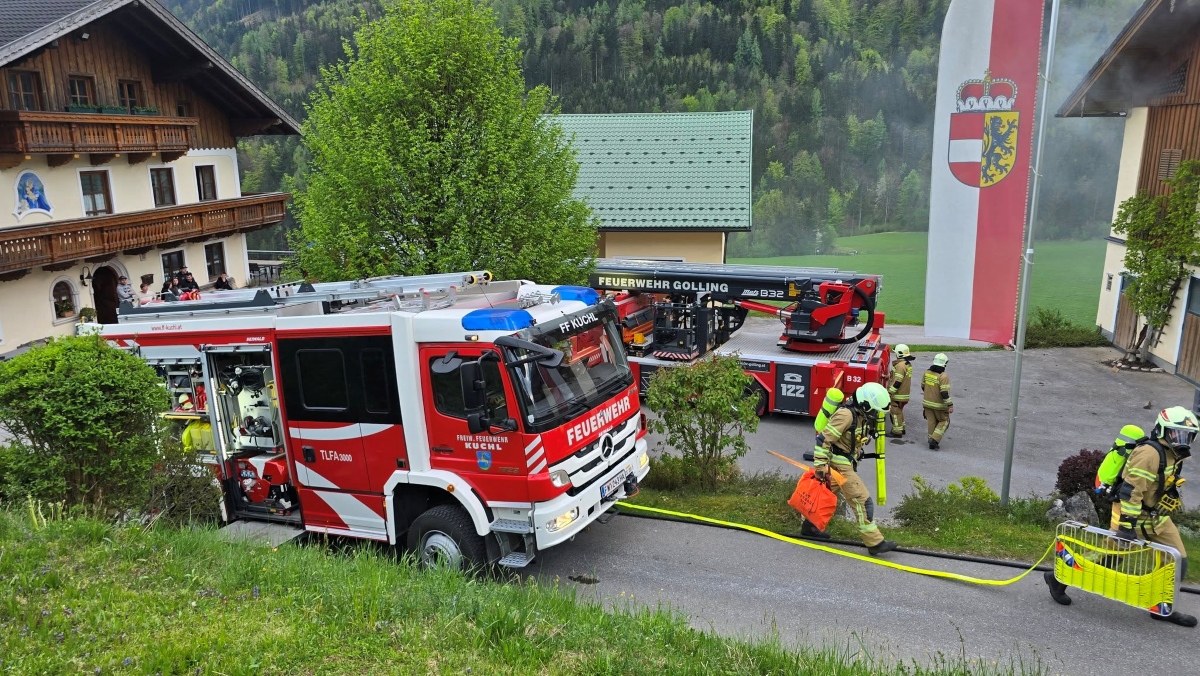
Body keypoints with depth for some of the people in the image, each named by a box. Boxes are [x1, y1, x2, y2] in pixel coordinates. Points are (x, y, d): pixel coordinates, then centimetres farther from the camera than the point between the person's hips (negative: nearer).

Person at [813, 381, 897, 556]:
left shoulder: (862, 415, 5)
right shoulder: (846, 414, -24)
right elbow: (824, 439, -25)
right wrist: (820, 466, -26)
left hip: (847, 462, 10)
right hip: (839, 464, -10)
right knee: (862, 501, -8)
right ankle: (874, 542, -3)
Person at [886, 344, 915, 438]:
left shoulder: (900, 365, -21)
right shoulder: (908, 364, 10)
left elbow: (897, 382, -25)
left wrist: (889, 392, -19)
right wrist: (889, 377, 18)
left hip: (898, 395, -10)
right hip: (905, 393, 10)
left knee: (896, 412, -1)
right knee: (899, 411, 22)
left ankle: (897, 432, 4)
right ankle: (901, 428, 32)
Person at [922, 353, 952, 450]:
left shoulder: (927, 373, -1)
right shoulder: (943, 376, -21)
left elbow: (923, 386, 12)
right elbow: (945, 393, -23)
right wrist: (950, 405, -17)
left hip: (927, 403, 6)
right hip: (939, 405, -5)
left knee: (932, 422, 15)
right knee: (944, 422, 11)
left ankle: (932, 441, 21)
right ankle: (934, 439, -1)